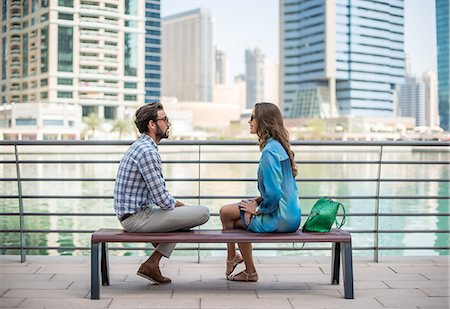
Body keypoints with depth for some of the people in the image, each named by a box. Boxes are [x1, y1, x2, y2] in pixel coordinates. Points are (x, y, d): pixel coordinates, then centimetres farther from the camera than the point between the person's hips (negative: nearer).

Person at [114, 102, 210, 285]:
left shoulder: (140, 146, 14)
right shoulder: (147, 151, -19)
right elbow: (161, 198, -20)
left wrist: (175, 203, 11)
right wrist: (177, 204, 0)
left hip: (128, 215, 11)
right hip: (137, 217, -11)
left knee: (180, 213, 32)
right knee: (203, 213, -11)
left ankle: (152, 264, 15)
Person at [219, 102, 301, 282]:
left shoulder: (270, 151, -20)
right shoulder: (279, 146, 11)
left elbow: (274, 194, -25)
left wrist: (258, 209, -8)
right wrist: (259, 199, 11)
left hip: (281, 219, -9)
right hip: (291, 215, 9)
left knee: (226, 213, 4)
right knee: (239, 220, 21)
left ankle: (231, 259, 27)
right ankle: (249, 272, 26)